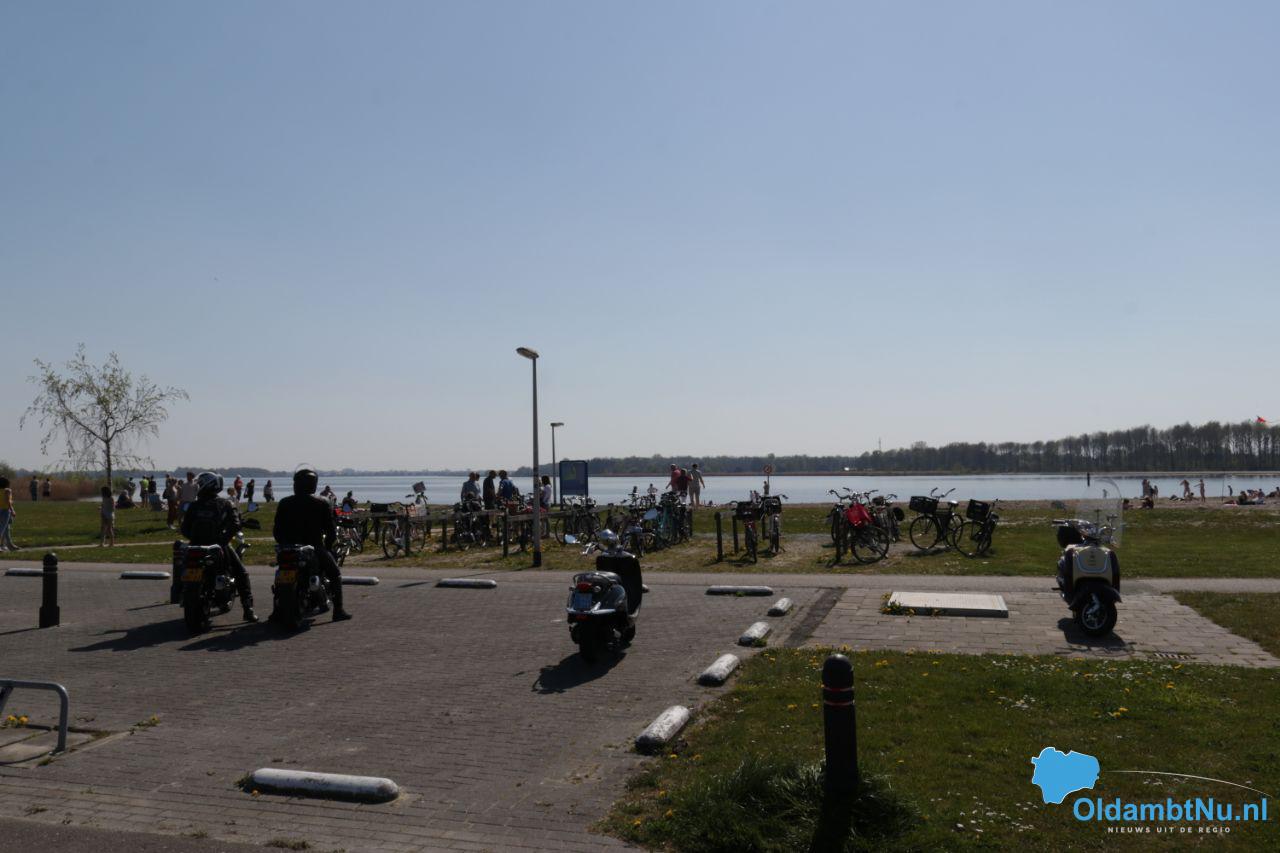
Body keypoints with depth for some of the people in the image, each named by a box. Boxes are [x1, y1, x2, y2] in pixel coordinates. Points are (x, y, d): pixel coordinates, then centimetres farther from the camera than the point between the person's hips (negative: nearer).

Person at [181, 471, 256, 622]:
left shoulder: (194, 506, 2)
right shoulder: (225, 504, -2)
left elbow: (184, 529, 3)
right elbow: (235, 525, -11)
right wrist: (225, 538, -1)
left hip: (197, 547, 3)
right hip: (219, 546, -2)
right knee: (241, 573, 8)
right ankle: (248, 609, -5)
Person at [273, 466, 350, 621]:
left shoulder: (285, 503, 0)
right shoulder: (322, 504, -7)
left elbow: (277, 530, 2)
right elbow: (331, 530, -5)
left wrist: (284, 544, 18)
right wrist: (327, 546, 11)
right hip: (314, 548, -3)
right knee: (335, 575, 13)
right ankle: (338, 610, 3)